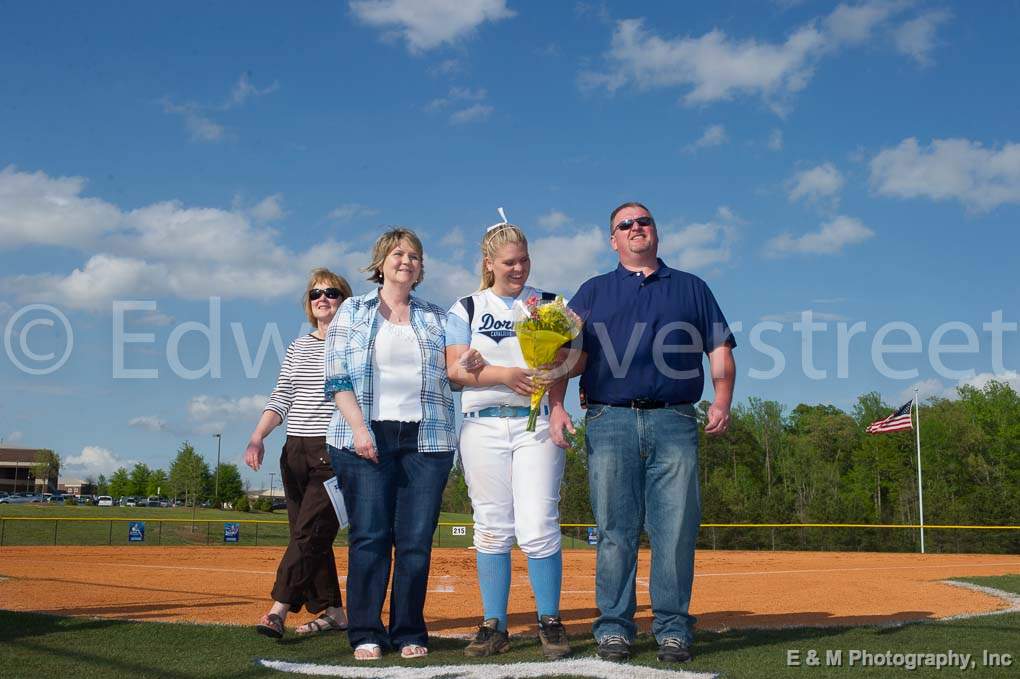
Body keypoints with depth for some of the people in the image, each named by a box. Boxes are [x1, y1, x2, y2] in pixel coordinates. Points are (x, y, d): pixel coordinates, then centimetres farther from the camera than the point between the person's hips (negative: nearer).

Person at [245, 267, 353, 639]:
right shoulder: (298, 347, 14)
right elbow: (281, 398, 10)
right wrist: (257, 438, -3)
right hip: (296, 451, 6)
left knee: (310, 530, -14)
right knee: (308, 535, 6)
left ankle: (279, 609, -18)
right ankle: (331, 611, 14)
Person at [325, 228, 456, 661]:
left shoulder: (436, 318, 16)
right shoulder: (353, 312, 10)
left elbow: (449, 377, 17)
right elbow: (337, 377, 1)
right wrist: (359, 428, -11)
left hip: (426, 440, 2)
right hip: (365, 438, -2)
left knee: (416, 540, -1)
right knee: (370, 536, -4)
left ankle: (409, 633, 8)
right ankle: (366, 634, 3)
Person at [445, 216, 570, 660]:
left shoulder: (549, 303, 12)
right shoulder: (466, 308, 11)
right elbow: (456, 370, 0)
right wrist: (504, 375, -15)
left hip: (537, 423, -1)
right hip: (483, 425, 1)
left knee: (538, 529, -8)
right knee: (492, 528, 3)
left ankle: (549, 623, 2)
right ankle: (494, 626, 10)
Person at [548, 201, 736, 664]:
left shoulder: (691, 288, 21)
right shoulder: (593, 292, 20)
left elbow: (720, 350, 15)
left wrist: (722, 401, -2)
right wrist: (556, 404, -5)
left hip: (674, 422, 0)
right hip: (610, 421, 0)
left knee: (675, 530, -4)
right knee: (615, 531, -2)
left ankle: (673, 629, 2)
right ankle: (614, 628, 3)